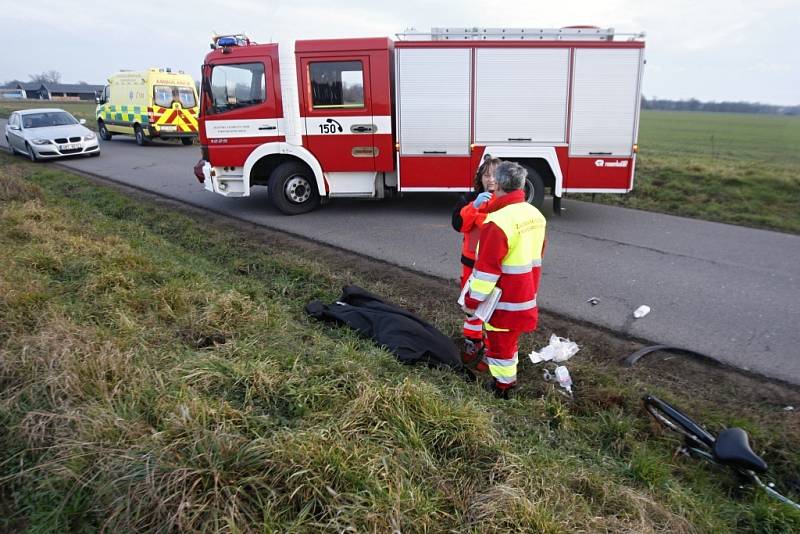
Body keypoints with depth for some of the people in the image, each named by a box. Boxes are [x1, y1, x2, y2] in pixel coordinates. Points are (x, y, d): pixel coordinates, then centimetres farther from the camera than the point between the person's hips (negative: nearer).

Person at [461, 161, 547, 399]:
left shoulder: (498, 222, -27)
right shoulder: (535, 214, 1)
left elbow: (486, 268, -25)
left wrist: (472, 301, -14)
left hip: (505, 299, -8)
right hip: (526, 294, 8)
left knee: (500, 341, 10)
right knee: (507, 336, 26)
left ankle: (502, 387, 25)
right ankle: (508, 375, 43)